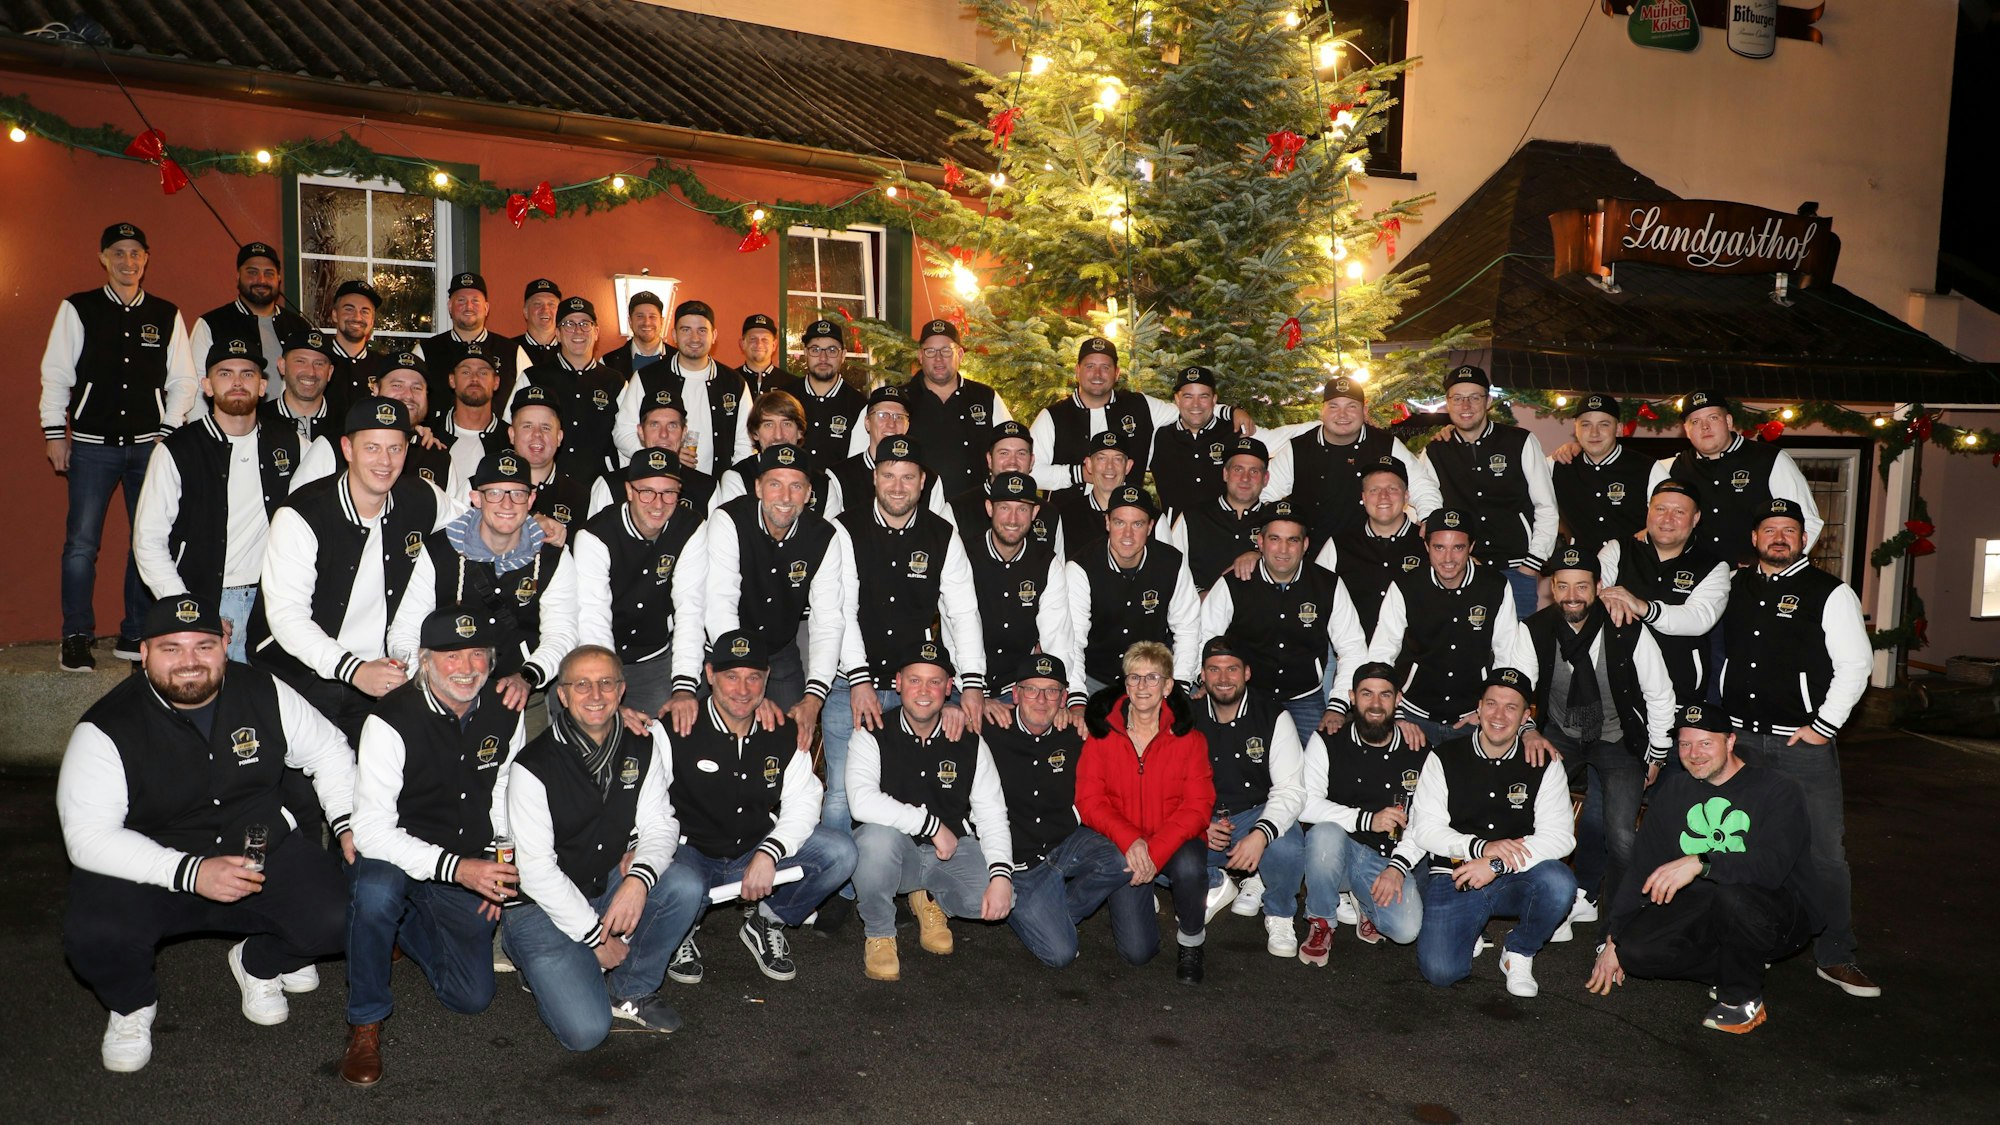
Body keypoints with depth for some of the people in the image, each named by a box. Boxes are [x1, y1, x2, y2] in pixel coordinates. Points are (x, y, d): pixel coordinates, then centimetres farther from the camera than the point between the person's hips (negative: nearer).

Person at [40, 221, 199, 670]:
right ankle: (76, 639, 6)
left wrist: (169, 430, 2)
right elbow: (56, 373, 5)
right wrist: (55, 433, 0)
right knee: (81, 544, -5)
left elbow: (182, 380, 10)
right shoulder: (77, 309, 4)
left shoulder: (167, 315, 9)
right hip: (92, 445, -2)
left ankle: (136, 634, 12)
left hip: (150, 444, 2)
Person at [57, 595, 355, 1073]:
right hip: (151, 872, -2)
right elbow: (88, 837, -19)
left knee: (339, 919, -22)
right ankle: (132, 1006, 6)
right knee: (95, 936, -32)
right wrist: (190, 873, -30)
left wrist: (349, 823, -5)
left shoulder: (263, 694, -5)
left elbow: (328, 751, 10)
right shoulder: (106, 730, -14)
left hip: (265, 853, 2)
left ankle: (260, 964, 15)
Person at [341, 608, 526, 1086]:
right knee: (377, 892, -39)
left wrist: (501, 867, -1)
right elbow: (372, 831, -25)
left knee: (473, 997, 2)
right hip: (393, 859, -4)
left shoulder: (504, 712, -7)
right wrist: (455, 867, -33)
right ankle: (365, 1024, -14)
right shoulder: (391, 722, -22)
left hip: (469, 869, 4)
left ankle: (400, 926, 30)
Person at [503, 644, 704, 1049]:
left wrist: (639, 879, -26)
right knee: (586, 1030, -20)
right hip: (542, 905, -5)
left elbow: (659, 824, -3)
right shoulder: (533, 767, -18)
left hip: (608, 885, 5)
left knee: (685, 884, -23)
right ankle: (550, 970, 14)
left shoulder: (642, 746, -3)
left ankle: (630, 992, -1)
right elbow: (536, 870, -17)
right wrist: (595, 936, -16)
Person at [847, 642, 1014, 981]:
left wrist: (1001, 874, -20)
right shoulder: (873, 735, -8)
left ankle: (930, 900, 14)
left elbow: (991, 815, -4)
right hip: (894, 852, -3)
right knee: (878, 835, -37)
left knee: (997, 900, -23)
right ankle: (878, 934, -9)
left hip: (952, 851, 3)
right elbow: (863, 801, -25)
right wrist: (932, 825, -22)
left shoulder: (968, 742, 1)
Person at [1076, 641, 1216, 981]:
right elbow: (1088, 801, -6)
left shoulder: (1189, 737, -5)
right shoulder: (1102, 733, -3)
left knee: (1189, 867, -37)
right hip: (1123, 849, 1)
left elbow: (1197, 807, -10)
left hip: (1175, 842, 0)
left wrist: (1156, 850, -25)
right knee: (1136, 951, -12)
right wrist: (1130, 840, -23)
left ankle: (1191, 940, -5)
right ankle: (1142, 900, 25)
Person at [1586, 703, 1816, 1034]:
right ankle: (1739, 967, 3)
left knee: (1732, 893, -39)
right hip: (1700, 911, 5)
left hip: (1777, 917, -5)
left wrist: (1700, 863, -37)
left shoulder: (1777, 791, -9)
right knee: (1634, 949, -21)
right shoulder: (1673, 791, 9)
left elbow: (1772, 865, -25)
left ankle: (1744, 999, -12)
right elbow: (1642, 869, 8)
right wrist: (1613, 938, 1)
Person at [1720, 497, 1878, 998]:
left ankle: (1835, 957, 9)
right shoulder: (1734, 587, 10)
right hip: (1737, 738, 4)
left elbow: (1855, 663, -5)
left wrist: (1825, 725, -10)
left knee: (1824, 851, -3)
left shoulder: (1830, 593, -3)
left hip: (1803, 742, -4)